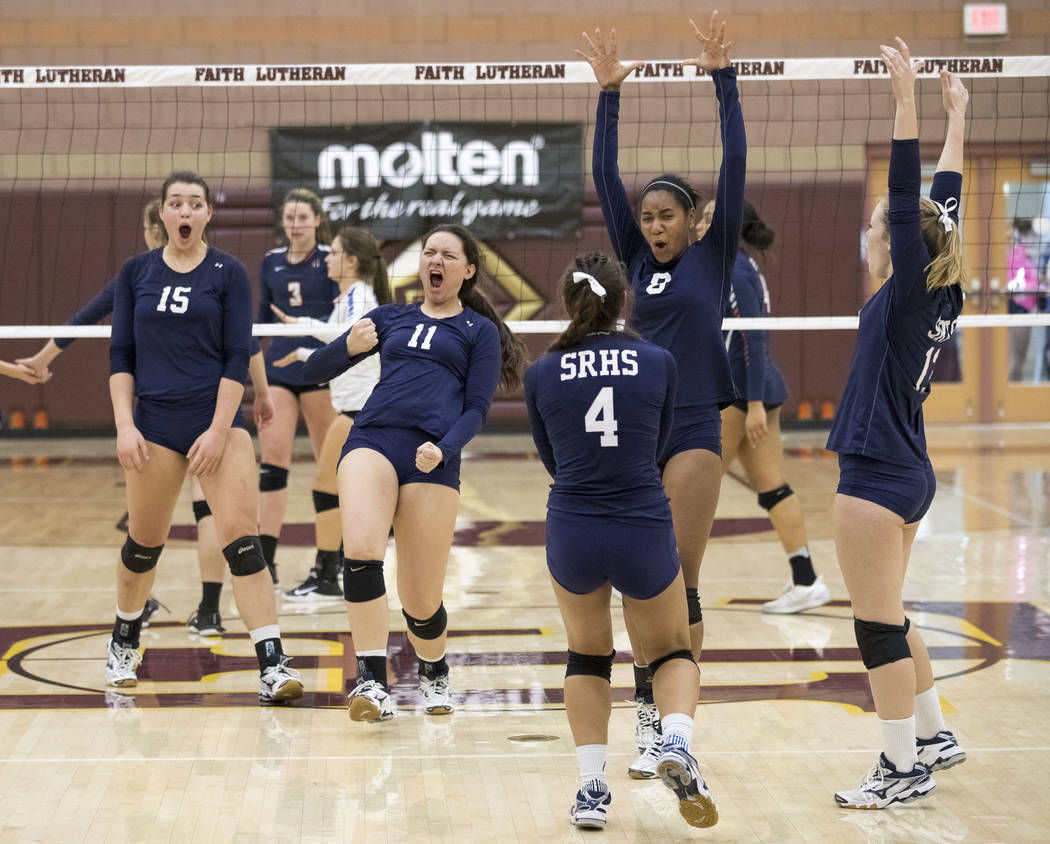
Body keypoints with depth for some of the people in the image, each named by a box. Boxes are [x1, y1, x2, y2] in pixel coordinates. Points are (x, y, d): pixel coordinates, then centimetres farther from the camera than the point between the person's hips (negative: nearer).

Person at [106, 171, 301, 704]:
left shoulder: (228, 274, 0)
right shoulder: (136, 273, 6)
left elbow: (237, 358, -4)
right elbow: (120, 355, 6)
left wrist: (219, 429, -12)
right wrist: (124, 425, -4)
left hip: (217, 422, -2)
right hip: (154, 425, 2)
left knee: (241, 539, -13)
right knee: (144, 542, 11)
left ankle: (272, 667, -16)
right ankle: (124, 643, 36)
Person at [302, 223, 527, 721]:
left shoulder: (481, 331, 17)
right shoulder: (390, 318, 23)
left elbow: (476, 408, 7)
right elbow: (313, 372, 20)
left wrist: (442, 449, -13)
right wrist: (349, 347, -3)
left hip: (432, 458, -1)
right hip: (372, 440, 1)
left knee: (421, 602, -2)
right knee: (360, 550, -29)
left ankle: (434, 671, 31)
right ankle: (373, 683, -26)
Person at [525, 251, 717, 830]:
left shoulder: (542, 373, 1)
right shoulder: (659, 362, 0)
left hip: (572, 533, 1)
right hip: (645, 532, -1)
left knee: (587, 655, 23)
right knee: (673, 652, 21)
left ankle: (592, 788, 13)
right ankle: (676, 744, -8)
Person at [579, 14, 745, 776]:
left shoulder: (714, 256, 2)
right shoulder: (638, 261, 11)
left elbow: (735, 165, -6)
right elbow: (607, 179, 6)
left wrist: (723, 79, -11)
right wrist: (609, 95, -2)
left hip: (694, 428, -4)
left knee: (680, 583, -5)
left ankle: (675, 727, -2)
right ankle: (649, 713, 16)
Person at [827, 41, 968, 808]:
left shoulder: (910, 293, -15)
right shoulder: (943, 296, 5)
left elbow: (913, 201, -22)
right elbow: (944, 204, 15)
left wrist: (907, 99, -23)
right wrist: (955, 117, 21)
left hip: (877, 480, -9)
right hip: (911, 476, 9)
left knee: (880, 624, -4)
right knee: (888, 619, 20)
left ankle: (904, 769, 0)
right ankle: (934, 736, 28)